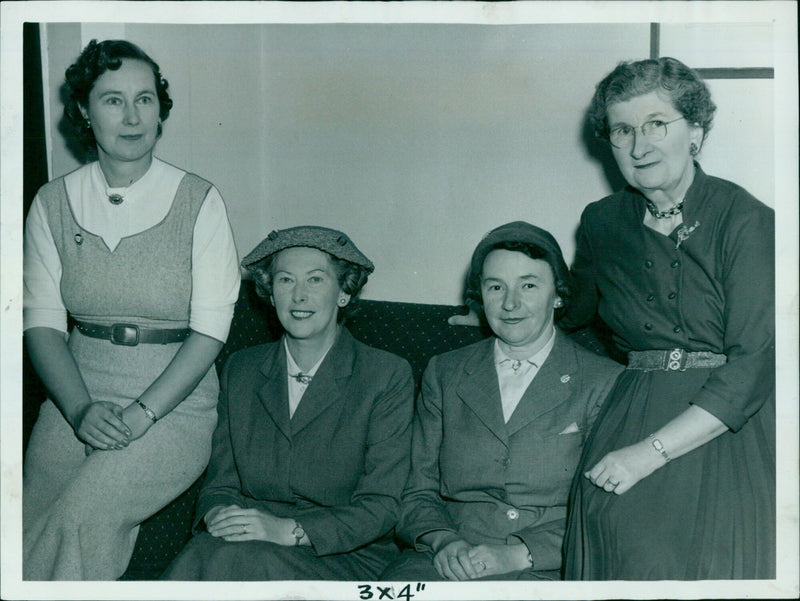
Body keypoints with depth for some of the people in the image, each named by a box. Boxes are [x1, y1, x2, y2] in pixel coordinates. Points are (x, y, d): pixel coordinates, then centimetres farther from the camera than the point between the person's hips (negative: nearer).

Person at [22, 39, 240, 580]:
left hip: (175, 403, -2)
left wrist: (142, 413, -16)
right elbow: (42, 322, 3)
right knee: (31, 523, -19)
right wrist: (81, 408, -13)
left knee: (85, 513, -26)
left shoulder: (198, 202, -3)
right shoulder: (54, 203, 6)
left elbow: (210, 331, -7)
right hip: (77, 398, 3)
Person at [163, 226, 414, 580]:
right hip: (251, 546, 4)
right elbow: (221, 482, 12)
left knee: (232, 559, -34)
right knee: (207, 548, -32)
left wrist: (287, 530, -22)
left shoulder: (388, 376, -2)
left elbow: (381, 505, -8)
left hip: (347, 561, -3)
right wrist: (216, 515, -14)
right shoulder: (241, 370, 12)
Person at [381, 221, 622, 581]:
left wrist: (519, 553, -13)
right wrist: (442, 541, -8)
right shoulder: (444, 374, 15)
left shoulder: (605, 382, 5)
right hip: (447, 561, 3)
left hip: (544, 568, -2)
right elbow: (418, 493, 14)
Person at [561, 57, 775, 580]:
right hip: (629, 417, 3)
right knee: (623, 538, -12)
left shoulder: (746, 220, -6)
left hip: (726, 433, -3)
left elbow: (753, 365, -14)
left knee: (718, 558, -15)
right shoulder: (603, 223, 9)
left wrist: (649, 452, -18)